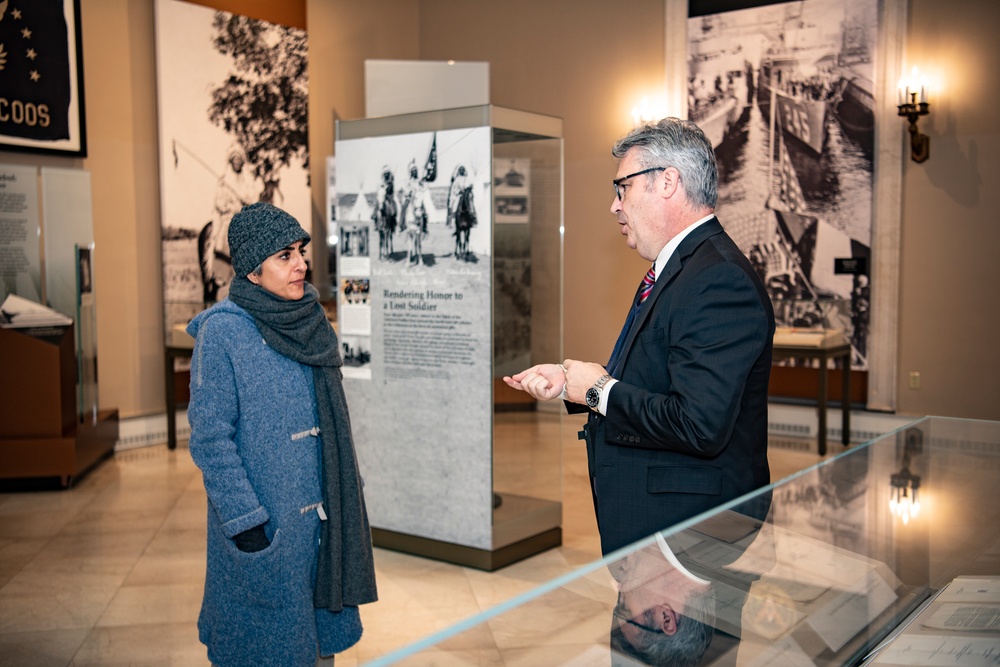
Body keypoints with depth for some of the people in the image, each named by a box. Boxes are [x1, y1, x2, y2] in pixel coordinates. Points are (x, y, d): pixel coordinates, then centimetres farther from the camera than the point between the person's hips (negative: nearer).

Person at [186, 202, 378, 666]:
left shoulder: (310, 320, 4)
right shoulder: (222, 330, -15)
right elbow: (211, 438, -15)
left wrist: (340, 499, 14)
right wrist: (246, 520, -17)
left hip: (320, 505, 6)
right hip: (262, 522, -5)